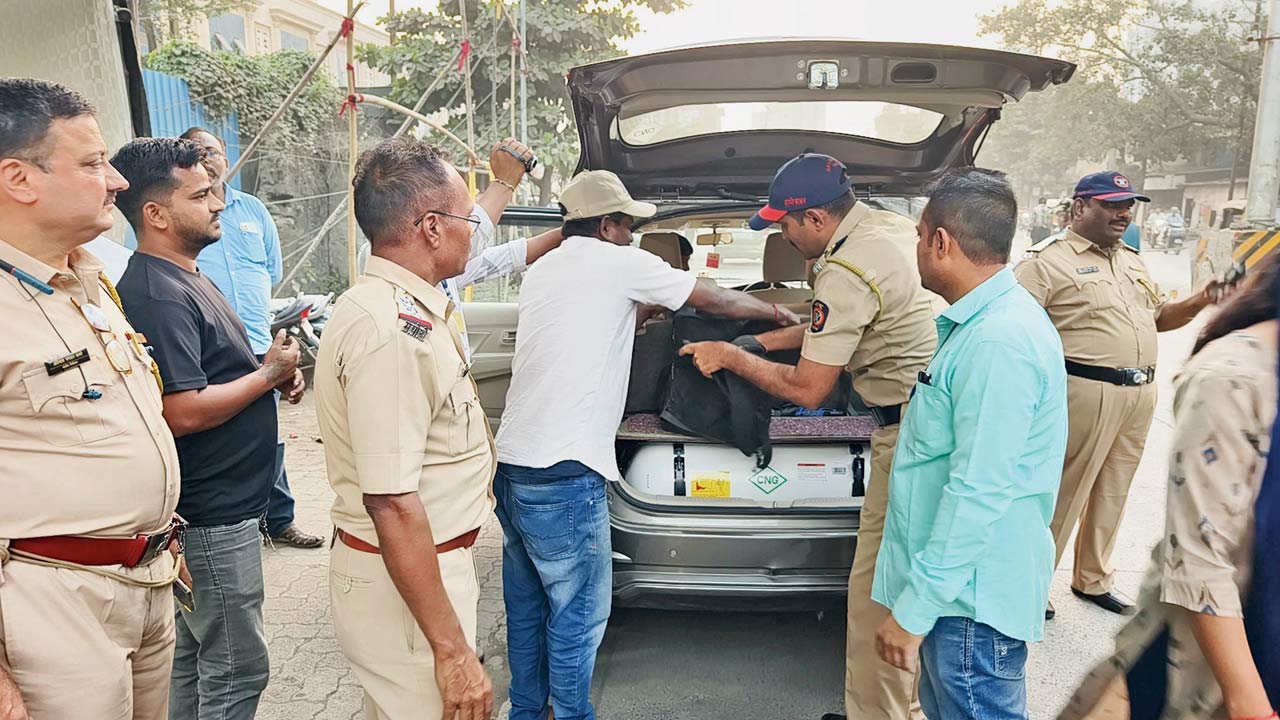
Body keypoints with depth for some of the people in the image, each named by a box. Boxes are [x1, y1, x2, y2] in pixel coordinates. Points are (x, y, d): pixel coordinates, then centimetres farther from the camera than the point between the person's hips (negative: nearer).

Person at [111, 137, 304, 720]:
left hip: (213, 507, 10)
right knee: (237, 670, 3)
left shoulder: (186, 278, 11)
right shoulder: (158, 294, -21)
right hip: (213, 517, -10)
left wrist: (275, 374, 1)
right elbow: (184, 412, -27)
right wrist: (270, 375, -15)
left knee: (194, 658, 22)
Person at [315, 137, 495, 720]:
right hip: (406, 583, -11)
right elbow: (391, 502, -32)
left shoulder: (408, 306, 2)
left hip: (435, 559, 11)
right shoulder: (390, 330, -29)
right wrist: (452, 650, -29)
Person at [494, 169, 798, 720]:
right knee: (579, 611, 6)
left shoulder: (540, 272, 16)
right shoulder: (617, 263, -4)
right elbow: (716, 301, 4)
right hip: (562, 476, -9)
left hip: (510, 463, 9)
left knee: (526, 605, 20)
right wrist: (777, 312, 18)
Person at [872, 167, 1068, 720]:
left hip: (972, 595, -10)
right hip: (958, 584, 10)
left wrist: (914, 610, -22)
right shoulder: (980, 322, 9)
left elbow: (978, 493, -27)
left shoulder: (999, 343, -25)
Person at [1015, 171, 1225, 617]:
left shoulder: (1133, 261, 18)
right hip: (1086, 392, -8)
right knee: (1063, 493, -1)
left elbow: (1160, 316, 26)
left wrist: (1199, 303, 7)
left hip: (1140, 395, 8)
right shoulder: (1047, 261, -8)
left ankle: (1093, 578, 33)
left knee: (1112, 494, 16)